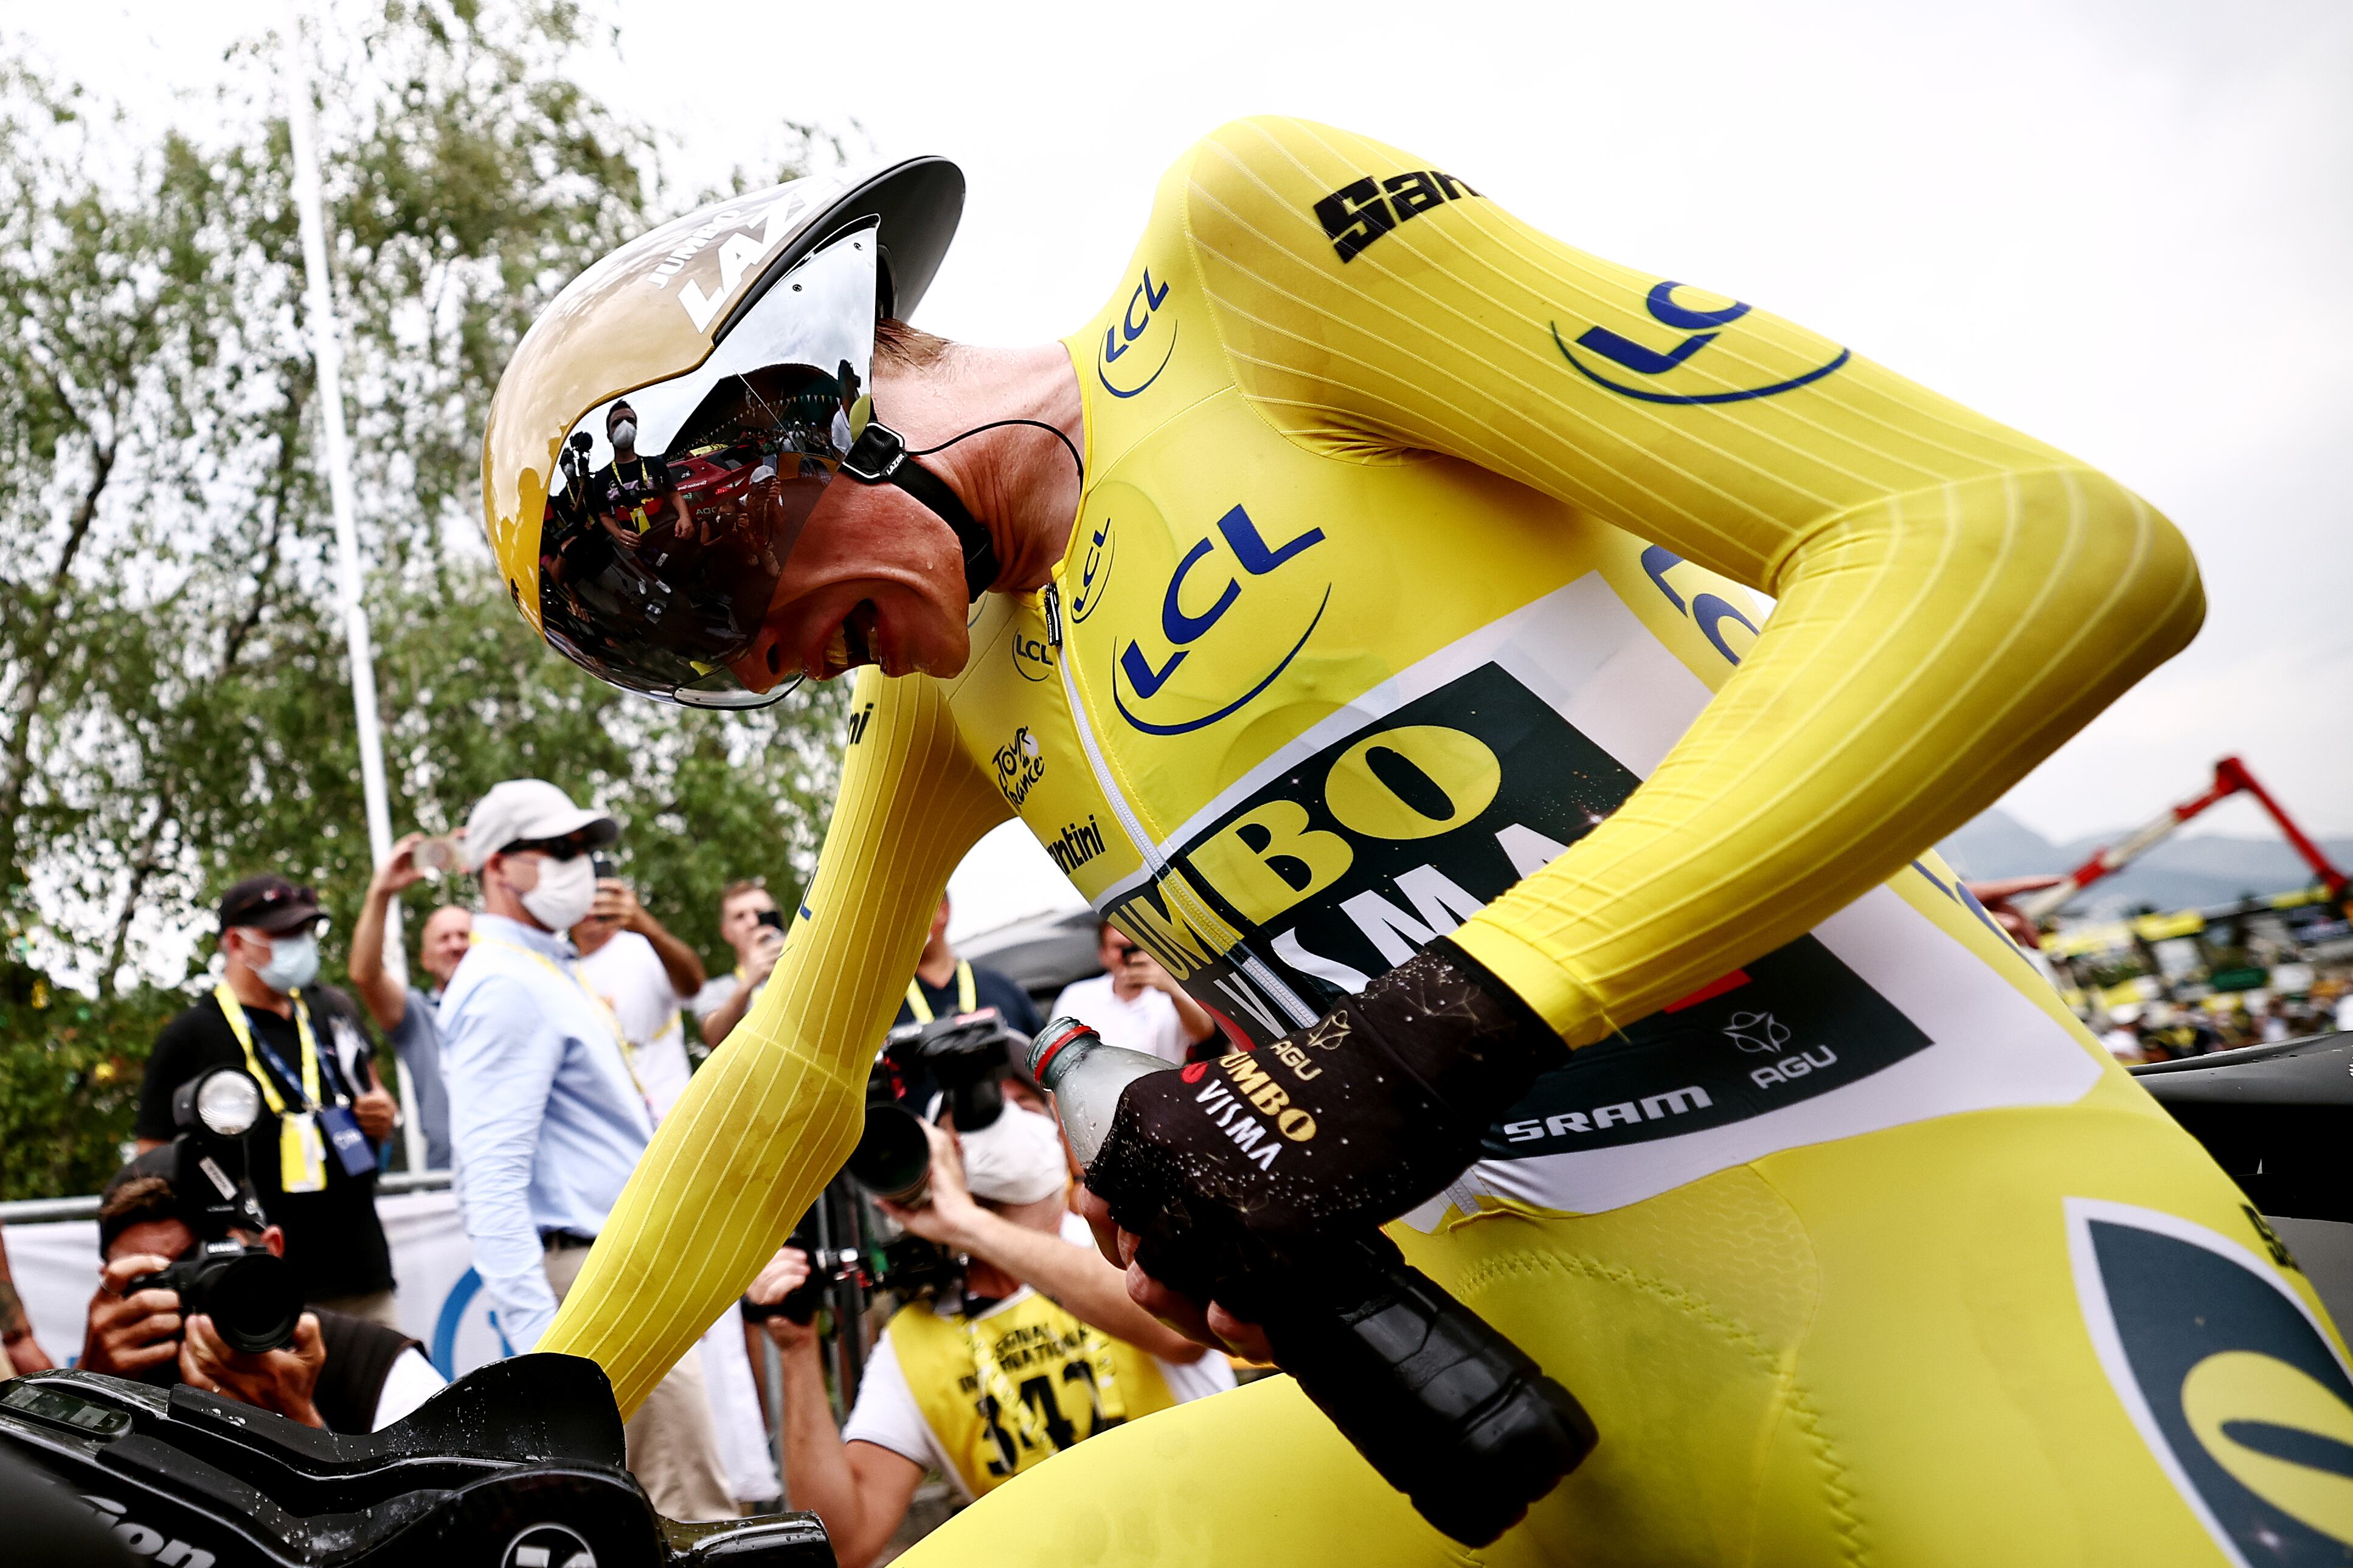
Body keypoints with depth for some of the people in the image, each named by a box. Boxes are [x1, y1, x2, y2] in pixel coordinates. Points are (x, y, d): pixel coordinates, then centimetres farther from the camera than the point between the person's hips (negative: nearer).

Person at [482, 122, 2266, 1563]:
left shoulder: (1249, 238, -9)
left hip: (1952, 1258, -6)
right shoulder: (943, 687, 14)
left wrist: (1453, 1025, -23)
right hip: (1533, 1340, 7)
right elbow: (787, 1084, 22)